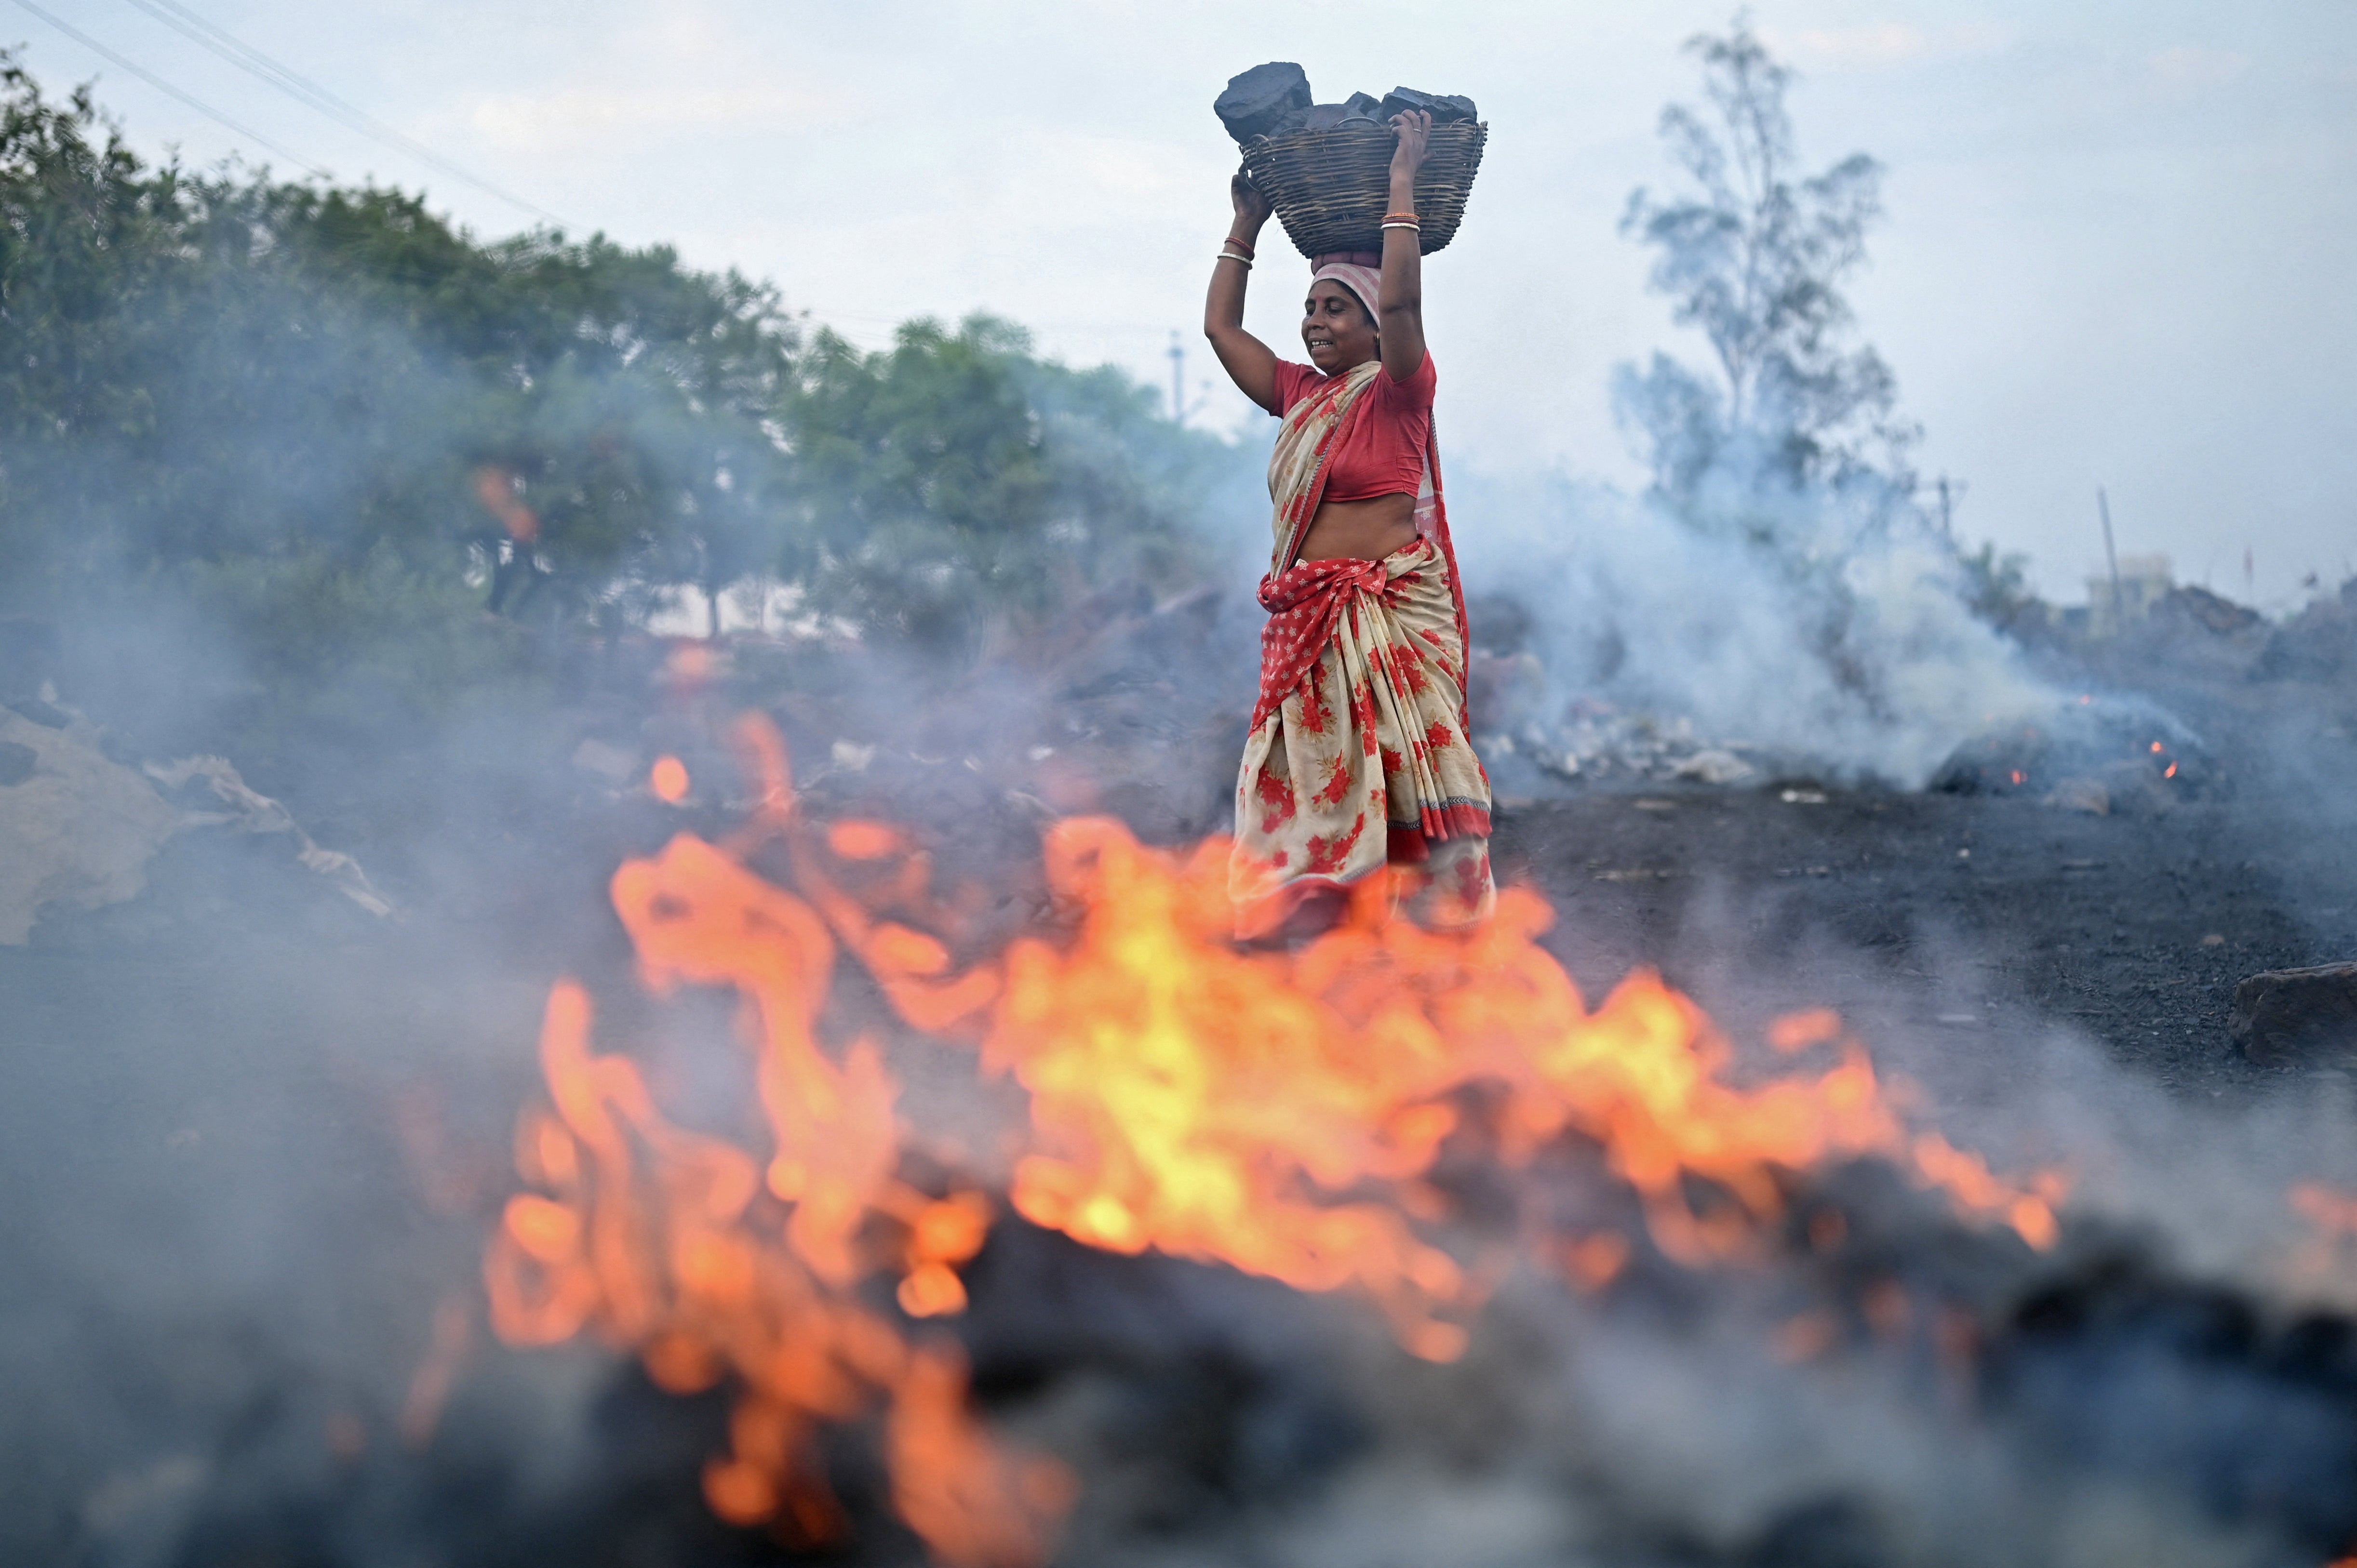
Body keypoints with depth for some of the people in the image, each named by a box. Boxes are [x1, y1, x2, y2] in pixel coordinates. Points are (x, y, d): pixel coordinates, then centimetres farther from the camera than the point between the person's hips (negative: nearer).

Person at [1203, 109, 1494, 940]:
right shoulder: (1299, 395, 15)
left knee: (1408, 765, -9)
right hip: (1307, 614, 7)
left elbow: (1401, 299, -20)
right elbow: (1221, 325, 23)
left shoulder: (1397, 391, -3)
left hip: (1396, 608, -7)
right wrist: (1247, 222, 23)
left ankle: (1448, 908, -8)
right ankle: (1308, 910, 6)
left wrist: (1403, 178, -15)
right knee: (1307, 769, 4)